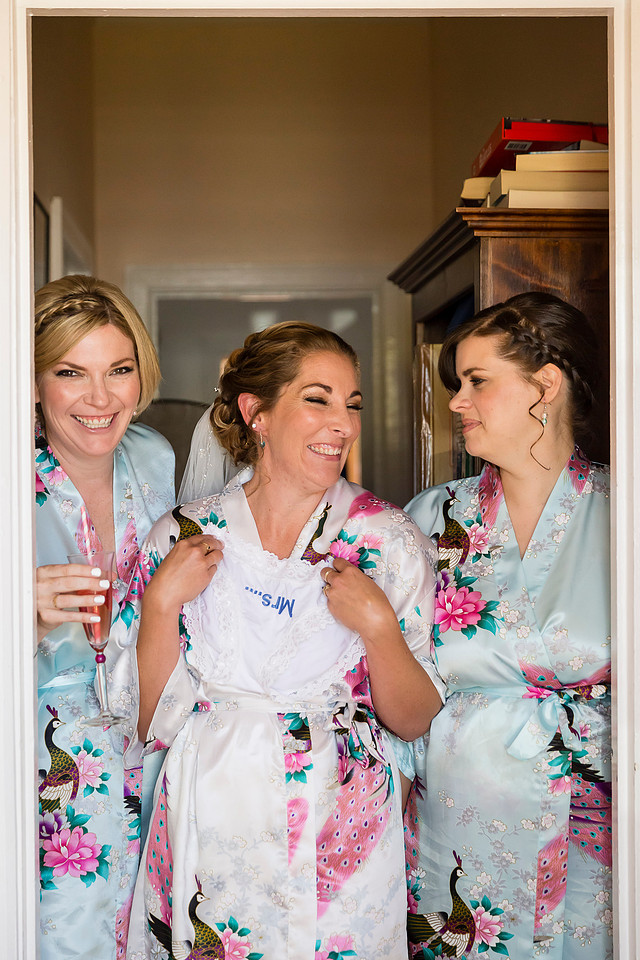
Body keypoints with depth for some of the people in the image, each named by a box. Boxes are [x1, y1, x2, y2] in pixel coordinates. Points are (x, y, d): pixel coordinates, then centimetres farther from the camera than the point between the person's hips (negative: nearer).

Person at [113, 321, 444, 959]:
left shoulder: (390, 541, -5)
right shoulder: (181, 535, -3)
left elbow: (414, 720, -4)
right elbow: (153, 721, -3)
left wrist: (377, 623, -20)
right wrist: (162, 601, -16)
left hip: (340, 849, 0)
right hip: (208, 836, 1)